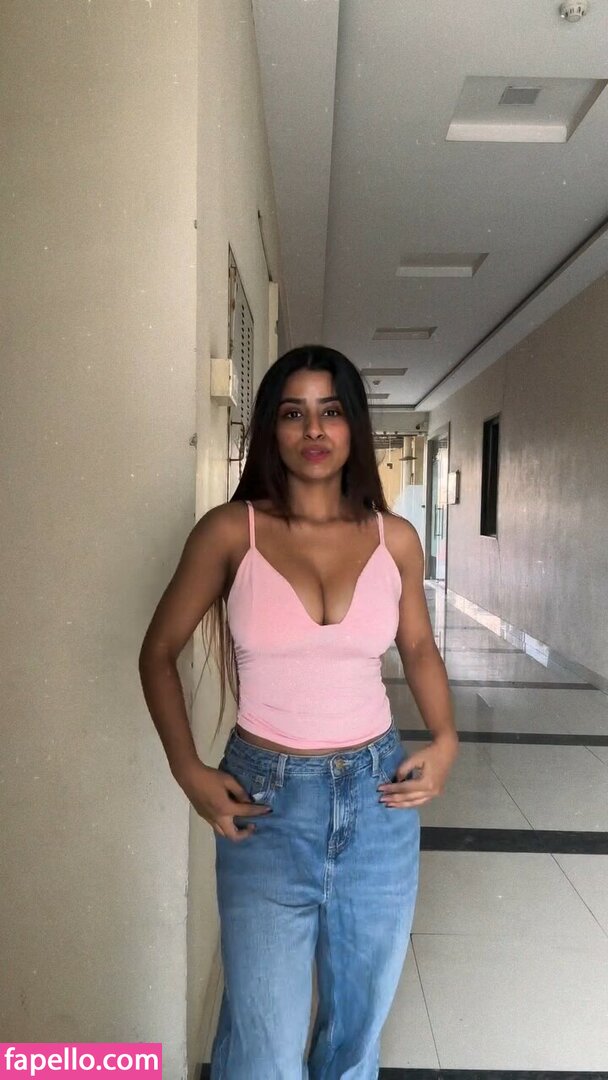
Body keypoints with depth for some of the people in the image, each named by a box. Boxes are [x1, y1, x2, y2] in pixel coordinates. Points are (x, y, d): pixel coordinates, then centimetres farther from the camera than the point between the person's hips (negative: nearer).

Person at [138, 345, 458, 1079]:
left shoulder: (394, 539, -3)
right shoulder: (229, 532, -10)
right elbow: (158, 652, 0)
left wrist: (445, 740, -2)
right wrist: (189, 773, -9)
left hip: (379, 795, 3)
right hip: (267, 799, -2)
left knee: (360, 1017, 21)